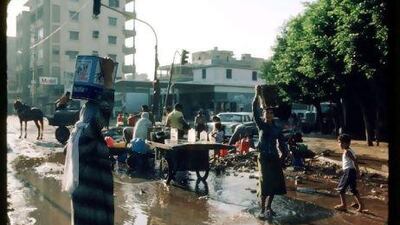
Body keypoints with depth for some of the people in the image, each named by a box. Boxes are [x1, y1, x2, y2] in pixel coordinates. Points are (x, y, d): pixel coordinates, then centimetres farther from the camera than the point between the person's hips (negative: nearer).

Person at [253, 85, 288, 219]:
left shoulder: (277, 129, 8)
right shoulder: (261, 125, 0)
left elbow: (282, 145, 11)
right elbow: (255, 112, -14)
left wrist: (283, 157, 0)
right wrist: (257, 95, -22)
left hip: (274, 158, 4)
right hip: (264, 157, -4)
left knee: (275, 183, 7)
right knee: (265, 183, -7)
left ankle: (268, 208, 23)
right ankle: (263, 210, -1)